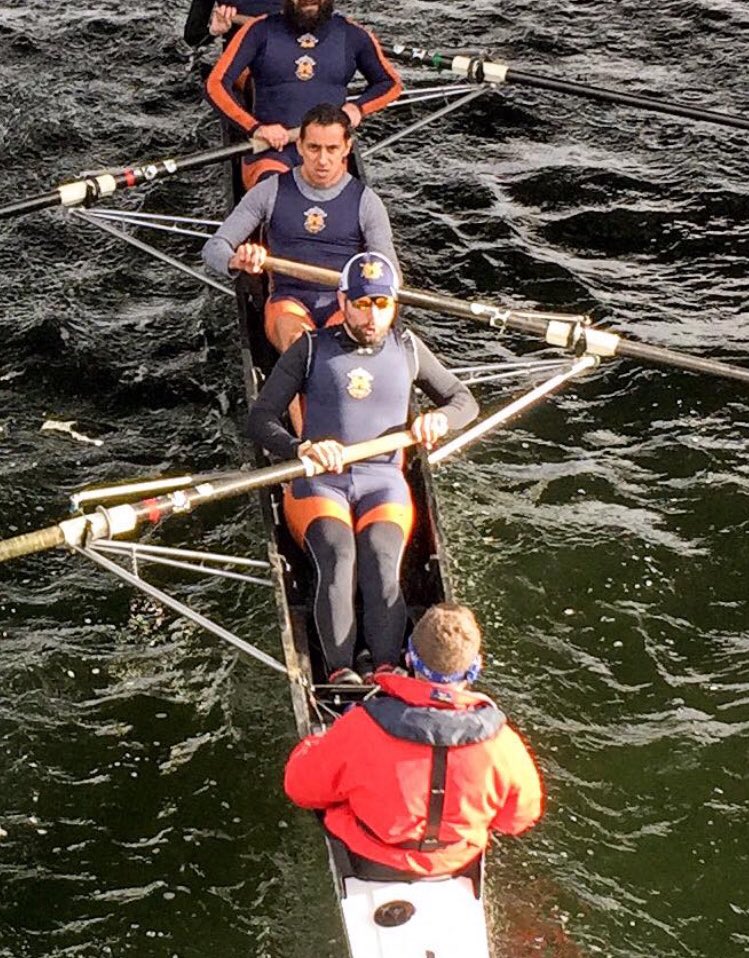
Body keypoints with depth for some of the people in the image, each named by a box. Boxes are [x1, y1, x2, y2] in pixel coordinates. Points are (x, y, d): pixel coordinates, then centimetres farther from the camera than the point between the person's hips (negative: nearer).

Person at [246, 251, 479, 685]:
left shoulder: (406, 348, 15)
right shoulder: (311, 349, 8)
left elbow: (465, 400, 21)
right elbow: (260, 419, 2)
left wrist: (439, 418, -4)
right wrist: (302, 447, -19)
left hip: (383, 482, 1)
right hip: (318, 482, -1)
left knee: (382, 560, -30)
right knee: (337, 555, -32)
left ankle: (388, 669, -44)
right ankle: (340, 672, -43)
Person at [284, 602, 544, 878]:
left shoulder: (361, 730, -35)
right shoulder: (501, 744, -31)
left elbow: (301, 787, -17)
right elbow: (521, 817, -10)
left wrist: (310, 747, 5)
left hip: (371, 864, -2)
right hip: (458, 864, 2)